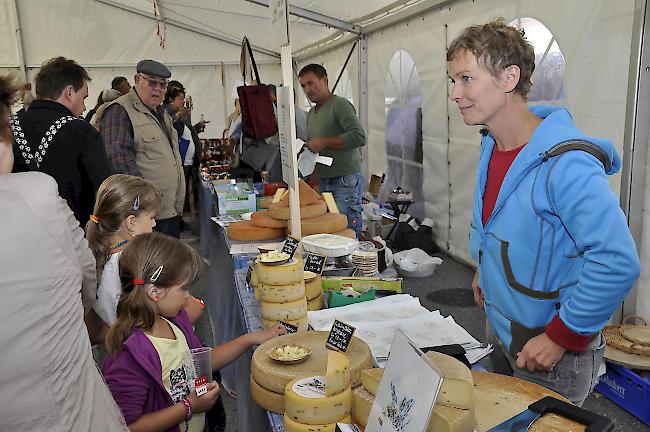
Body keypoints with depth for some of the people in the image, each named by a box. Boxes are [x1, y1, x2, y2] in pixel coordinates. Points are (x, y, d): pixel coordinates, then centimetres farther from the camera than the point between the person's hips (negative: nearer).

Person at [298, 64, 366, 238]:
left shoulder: (340, 104, -7)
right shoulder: (311, 113, 19)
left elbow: (359, 137, -20)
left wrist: (323, 142, -17)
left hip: (346, 180, -8)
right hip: (324, 181, 8)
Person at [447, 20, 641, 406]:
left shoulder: (565, 163, -29)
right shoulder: (491, 146, 0)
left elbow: (618, 263, -32)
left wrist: (561, 338, -24)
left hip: (552, 350, -8)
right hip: (499, 329, 8)